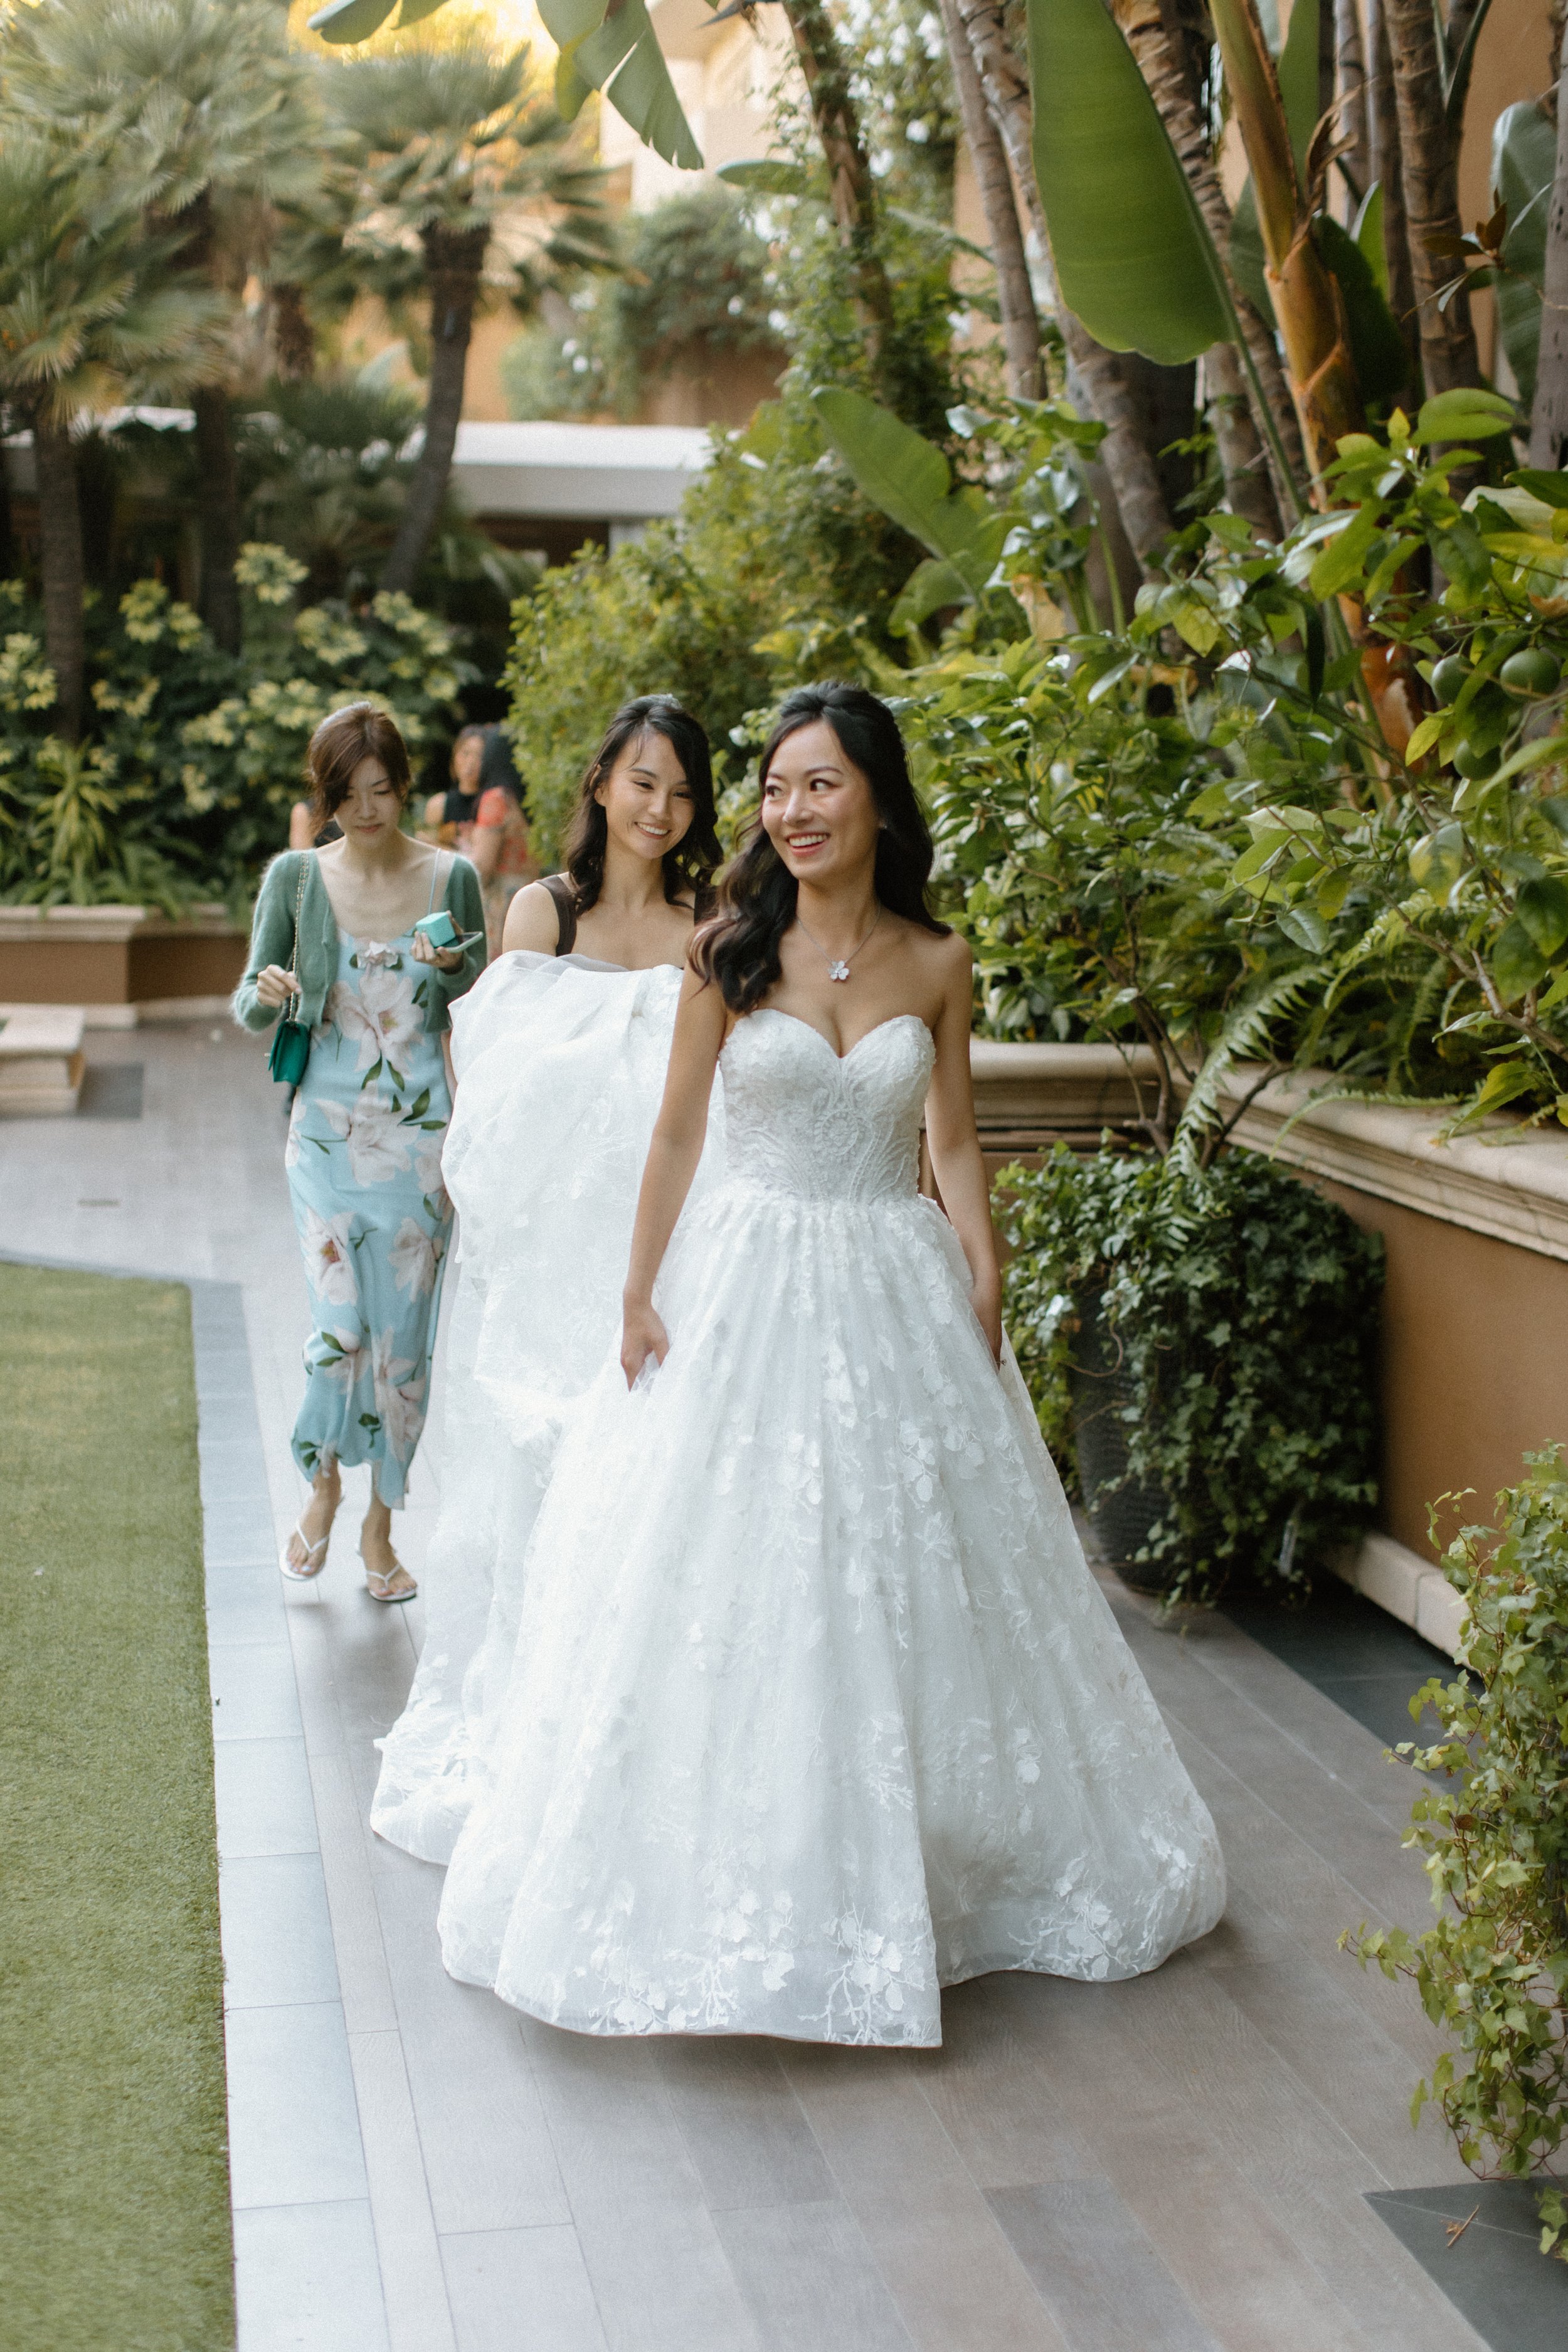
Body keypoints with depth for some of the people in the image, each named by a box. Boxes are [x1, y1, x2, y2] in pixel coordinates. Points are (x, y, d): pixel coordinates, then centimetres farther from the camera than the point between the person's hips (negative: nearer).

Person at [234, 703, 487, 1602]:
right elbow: (249, 1006, 5)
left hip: (421, 1135, 1)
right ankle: (323, 1483, 21)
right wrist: (267, 991, -18)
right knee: (341, 1323, -9)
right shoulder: (297, 877, 0)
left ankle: (381, 1525, 20)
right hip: (328, 1132, 0)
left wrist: (455, 969, -16)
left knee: (405, 1332, 4)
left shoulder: (452, 877, 0)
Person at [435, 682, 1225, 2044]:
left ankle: (900, 1883, 28)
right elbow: (677, 1133, 1)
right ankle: (737, 1890, 18)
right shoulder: (731, 950, -3)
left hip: (896, 1295, 2)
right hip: (745, 1290, -1)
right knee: (731, 1592, 2)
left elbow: (954, 1144, 7)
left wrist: (987, 1289, 0)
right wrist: (641, 1291, -3)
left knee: (904, 1591, 10)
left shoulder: (937, 964, 1)